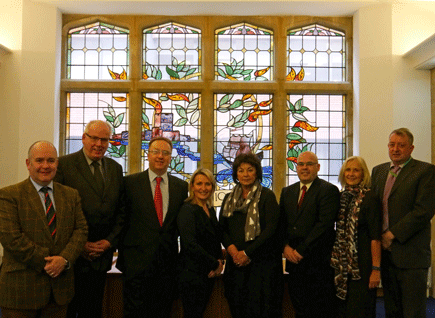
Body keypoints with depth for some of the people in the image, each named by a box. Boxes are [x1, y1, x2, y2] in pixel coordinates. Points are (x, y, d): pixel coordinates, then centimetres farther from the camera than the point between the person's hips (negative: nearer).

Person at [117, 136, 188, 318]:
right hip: (137, 260, -3)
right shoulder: (131, 182, 0)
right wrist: (122, 256, 1)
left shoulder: (181, 186, 8)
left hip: (168, 261, 3)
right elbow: (122, 218, 3)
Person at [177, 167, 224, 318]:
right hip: (192, 274, -7)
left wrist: (220, 261, -1)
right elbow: (190, 244, -21)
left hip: (209, 274, 8)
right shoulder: (188, 210, -12)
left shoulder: (211, 210, 12)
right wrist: (215, 264, -13)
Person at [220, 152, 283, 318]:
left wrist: (247, 252, -13)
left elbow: (270, 229, -9)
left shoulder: (267, 196, 0)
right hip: (236, 262, 4)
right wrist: (231, 248, -9)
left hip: (261, 262, -4)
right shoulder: (229, 198, 14)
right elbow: (221, 228, 10)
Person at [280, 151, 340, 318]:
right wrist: (286, 246, -5)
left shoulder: (329, 190, -4)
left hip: (319, 263, -5)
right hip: (294, 260, 5)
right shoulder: (287, 191, 16)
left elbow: (324, 224, -14)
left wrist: (301, 250, -15)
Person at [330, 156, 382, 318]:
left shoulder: (369, 198, -10)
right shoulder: (342, 197, 8)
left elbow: (375, 237, -14)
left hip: (362, 264, -6)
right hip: (342, 263, 6)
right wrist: (336, 259, 9)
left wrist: (376, 269, -17)